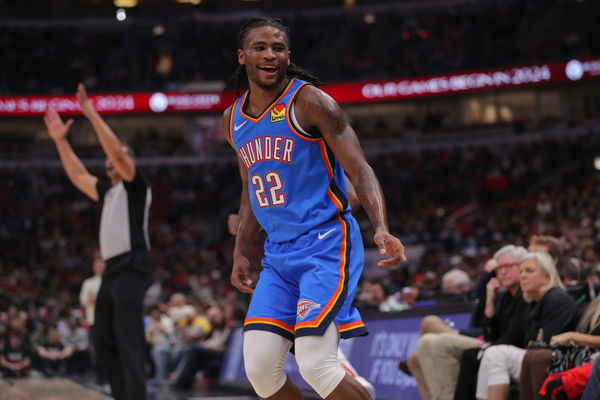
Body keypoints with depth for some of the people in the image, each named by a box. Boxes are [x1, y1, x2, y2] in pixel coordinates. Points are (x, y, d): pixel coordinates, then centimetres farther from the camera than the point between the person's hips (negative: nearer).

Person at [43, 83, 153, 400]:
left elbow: (117, 151, -15)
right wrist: (61, 141, 25)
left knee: (128, 340, -16)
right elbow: (78, 176, 30)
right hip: (112, 270, 10)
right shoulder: (109, 192, 23)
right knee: (104, 343, 9)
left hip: (131, 268, -10)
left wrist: (91, 114, -15)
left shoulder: (136, 185, 0)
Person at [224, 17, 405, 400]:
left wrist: (382, 228, -28)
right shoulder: (234, 118, 12)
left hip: (326, 243, -7)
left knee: (315, 363, -19)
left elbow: (360, 170, -13)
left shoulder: (309, 101, -8)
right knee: (259, 367, -4)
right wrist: (240, 253, 18)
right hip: (278, 254, 7)